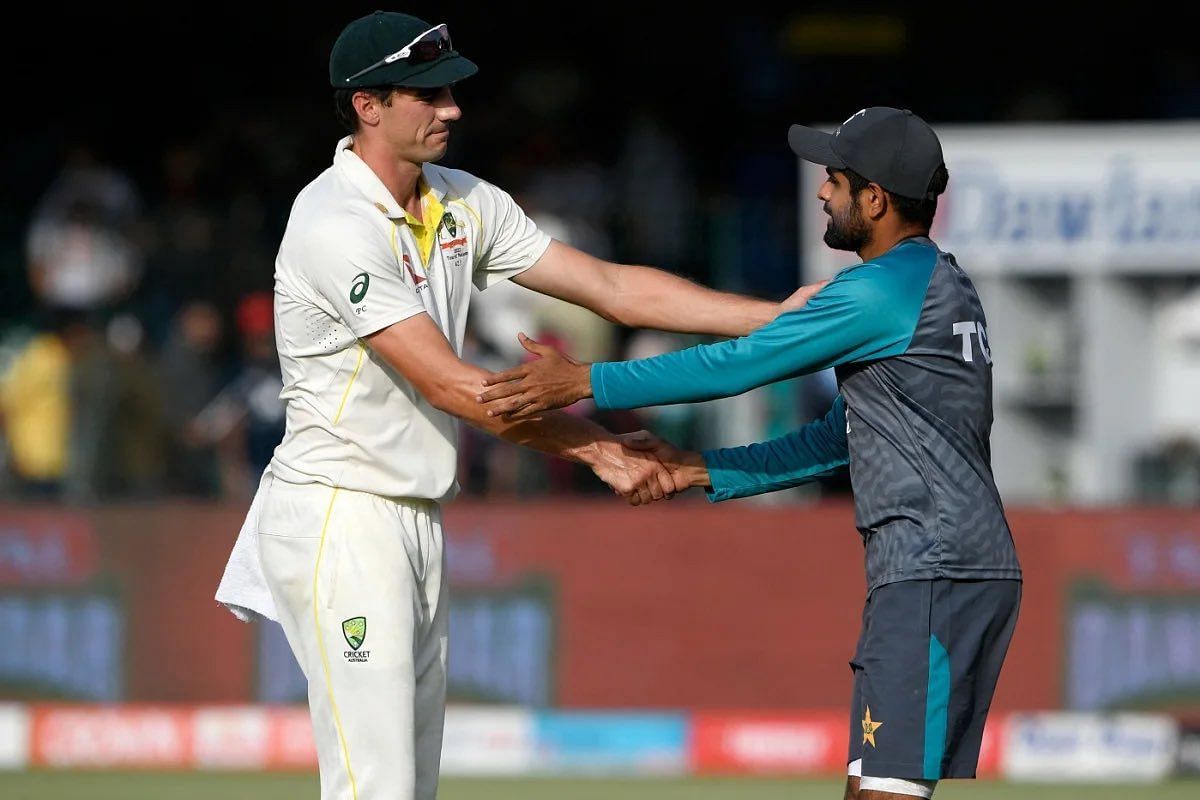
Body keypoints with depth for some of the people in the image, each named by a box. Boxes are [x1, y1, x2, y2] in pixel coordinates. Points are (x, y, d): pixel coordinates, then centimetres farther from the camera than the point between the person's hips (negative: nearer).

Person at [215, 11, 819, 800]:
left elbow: (613, 287, 7)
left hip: (418, 521, 9)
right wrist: (600, 449, -19)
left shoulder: (465, 205, 8)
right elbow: (451, 385, -21)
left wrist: (782, 317, -1)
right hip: (338, 519, -9)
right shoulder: (337, 226, -19)